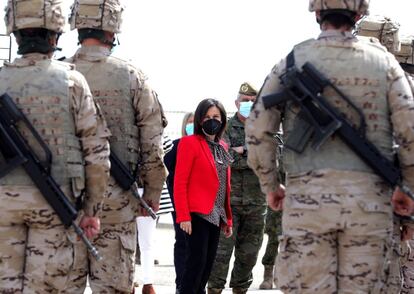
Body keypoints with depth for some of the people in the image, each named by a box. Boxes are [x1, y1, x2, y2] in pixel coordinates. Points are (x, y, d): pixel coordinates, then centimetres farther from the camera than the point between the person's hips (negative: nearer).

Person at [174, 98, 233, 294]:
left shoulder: (222, 146, 16)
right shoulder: (189, 143, -6)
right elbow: (180, 183, -10)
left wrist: (228, 218, 15)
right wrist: (183, 216, -17)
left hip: (216, 216, 7)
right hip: (197, 214, -7)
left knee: (207, 266, 9)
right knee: (196, 263, -10)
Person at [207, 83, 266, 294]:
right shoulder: (225, 128, 3)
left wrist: (241, 151, -11)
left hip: (255, 202, 3)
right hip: (228, 199, -3)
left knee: (249, 252, 9)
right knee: (222, 249, -6)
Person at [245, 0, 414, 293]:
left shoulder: (293, 61, 4)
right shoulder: (384, 62, 6)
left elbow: (258, 129, 2)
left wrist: (270, 185, 14)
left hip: (307, 197, -1)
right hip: (369, 200, 1)